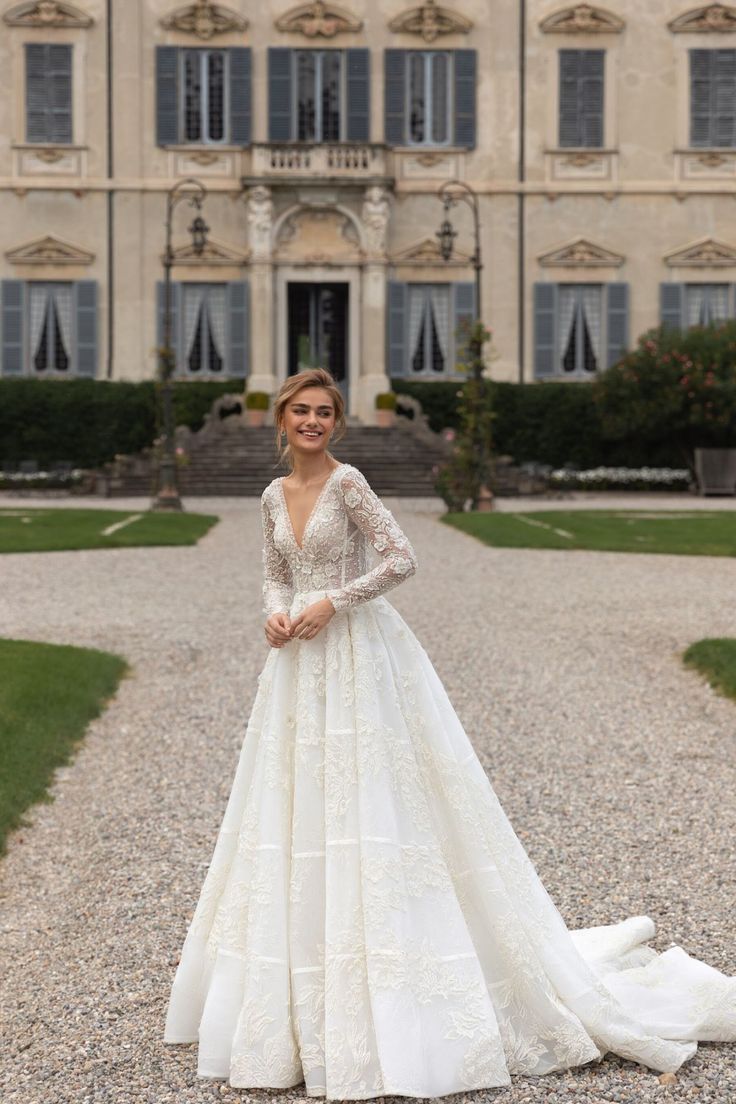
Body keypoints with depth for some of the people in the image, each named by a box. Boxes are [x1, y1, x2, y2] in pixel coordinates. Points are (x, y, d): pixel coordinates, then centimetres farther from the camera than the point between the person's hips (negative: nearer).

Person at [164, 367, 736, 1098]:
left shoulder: (346, 482, -9)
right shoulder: (275, 496, 11)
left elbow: (402, 559, -13)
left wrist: (332, 602, -16)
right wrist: (276, 612, -2)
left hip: (359, 660, -7)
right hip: (300, 668, 7)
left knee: (367, 806, -7)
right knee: (294, 812, 9)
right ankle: (307, 1002, 20)